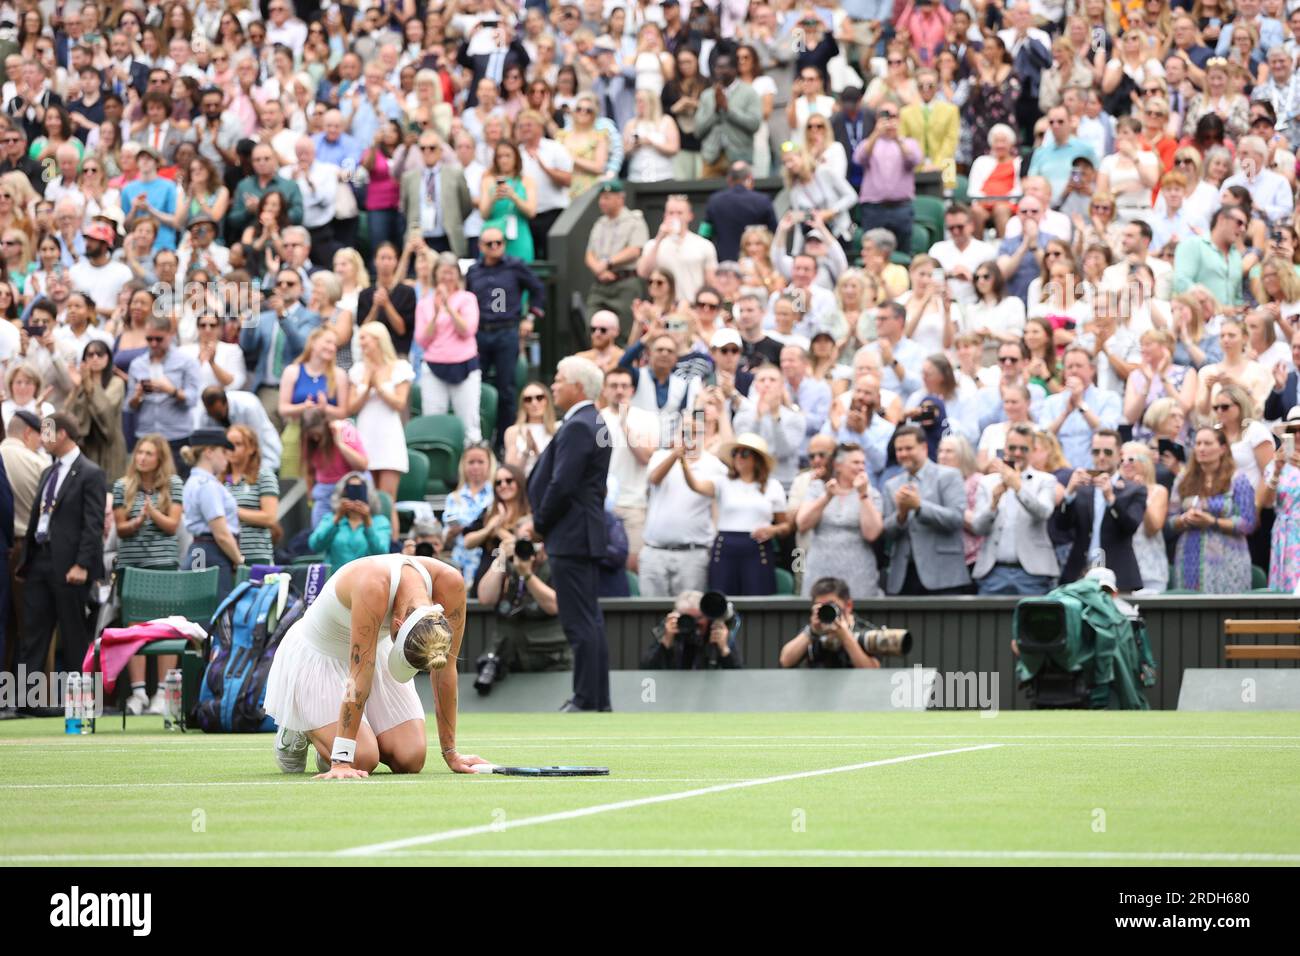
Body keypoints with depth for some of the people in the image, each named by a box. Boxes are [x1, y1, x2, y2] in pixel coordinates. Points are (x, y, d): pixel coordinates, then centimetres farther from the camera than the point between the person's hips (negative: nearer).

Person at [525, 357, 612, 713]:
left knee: (580, 623, -9)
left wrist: (540, 524, -8)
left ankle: (587, 701, -9)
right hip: (585, 535, 11)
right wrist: (542, 522, 13)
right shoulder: (593, 422, 16)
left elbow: (562, 485, -21)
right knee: (590, 620, 12)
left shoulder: (577, 427, -16)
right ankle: (598, 698, 16)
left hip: (571, 537, -11)